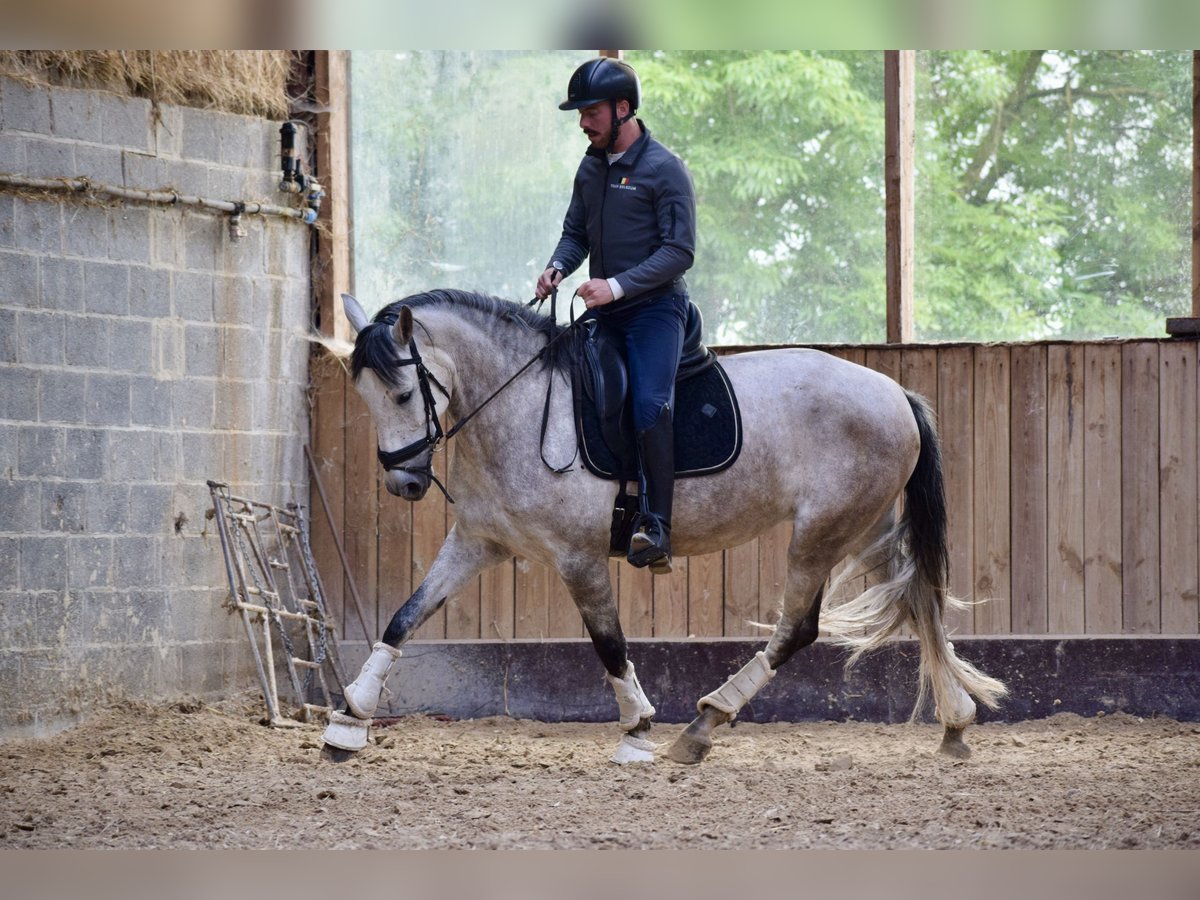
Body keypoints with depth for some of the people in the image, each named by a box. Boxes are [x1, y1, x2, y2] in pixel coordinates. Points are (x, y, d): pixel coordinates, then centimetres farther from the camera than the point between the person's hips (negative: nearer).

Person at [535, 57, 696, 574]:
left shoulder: (665, 170, -10)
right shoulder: (591, 167, 12)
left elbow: (679, 251, -15)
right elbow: (576, 233, 19)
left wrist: (618, 285, -24)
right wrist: (558, 266, -4)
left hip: (654, 307, -7)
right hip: (604, 313, 8)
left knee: (650, 406, -23)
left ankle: (656, 523, -22)